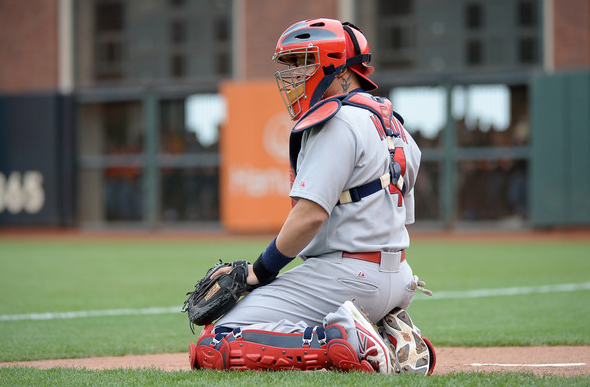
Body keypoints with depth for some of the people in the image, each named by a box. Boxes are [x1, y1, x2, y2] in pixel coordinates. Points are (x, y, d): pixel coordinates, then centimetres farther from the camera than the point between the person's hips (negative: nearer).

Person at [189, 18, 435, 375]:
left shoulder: (337, 122, -11)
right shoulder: (391, 123, 19)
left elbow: (311, 214, -20)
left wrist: (261, 271, -10)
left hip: (345, 275, -10)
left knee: (213, 348, -15)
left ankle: (345, 342, -23)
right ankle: (392, 342, 11)